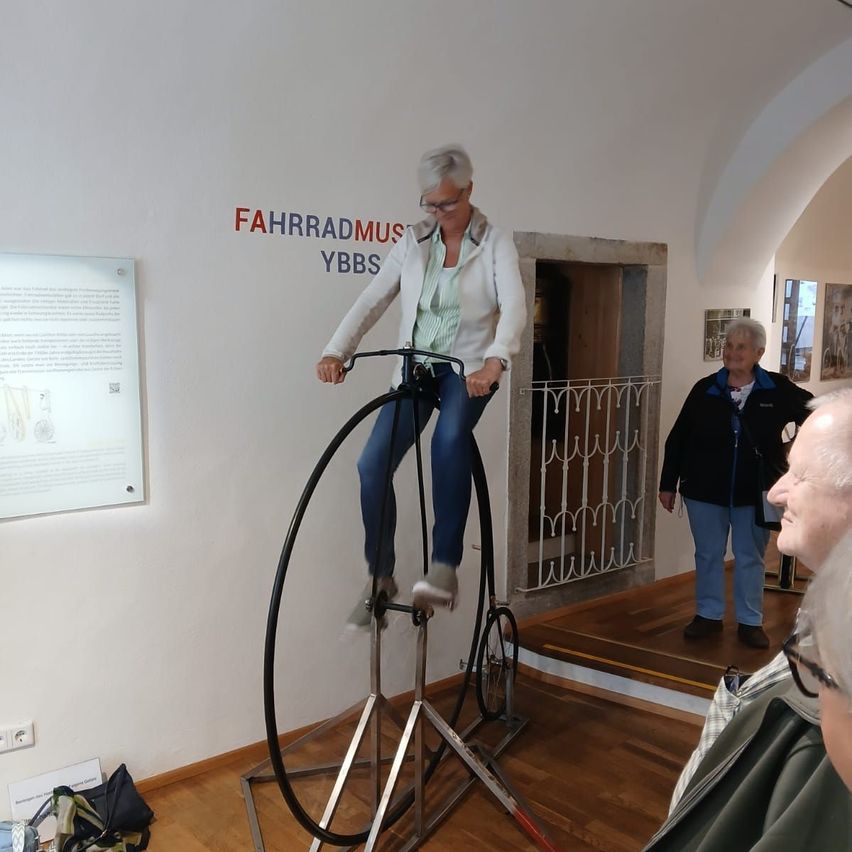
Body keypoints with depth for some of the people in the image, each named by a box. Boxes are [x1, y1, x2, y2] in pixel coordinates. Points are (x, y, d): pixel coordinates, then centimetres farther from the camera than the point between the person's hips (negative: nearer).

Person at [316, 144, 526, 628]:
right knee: (373, 464, -11)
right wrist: (336, 351, -16)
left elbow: (514, 305, -17)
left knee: (450, 436, -35)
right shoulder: (413, 242, 6)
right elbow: (373, 301, 0)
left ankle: (445, 568, -30)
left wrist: (495, 360, -36)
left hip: (469, 367, -3)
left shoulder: (495, 244, -3)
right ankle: (380, 578, 6)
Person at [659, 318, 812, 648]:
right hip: (705, 490, 1)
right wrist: (668, 484, 1)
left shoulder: (779, 390, -6)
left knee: (750, 558, 11)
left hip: (754, 493, -1)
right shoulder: (705, 389, -4)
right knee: (708, 555, 12)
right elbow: (678, 439, 0)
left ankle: (750, 622, 24)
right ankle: (708, 615, 27)